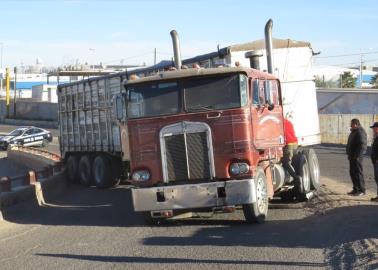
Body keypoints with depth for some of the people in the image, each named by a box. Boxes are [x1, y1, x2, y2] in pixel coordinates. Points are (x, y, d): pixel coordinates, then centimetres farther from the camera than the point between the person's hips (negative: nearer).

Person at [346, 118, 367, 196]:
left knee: (358, 173, -7)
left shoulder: (360, 132, -16)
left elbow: (362, 145, -23)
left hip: (357, 156, -11)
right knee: (352, 172, 14)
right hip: (352, 156, 11)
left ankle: (361, 190, -2)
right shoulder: (354, 131, 17)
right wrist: (349, 154, 20)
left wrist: (357, 155, -24)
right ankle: (356, 189, 21)